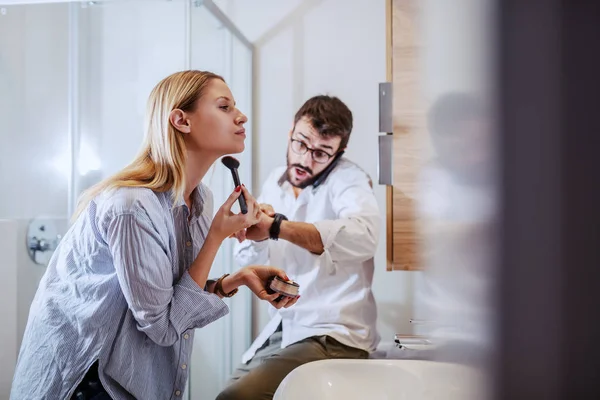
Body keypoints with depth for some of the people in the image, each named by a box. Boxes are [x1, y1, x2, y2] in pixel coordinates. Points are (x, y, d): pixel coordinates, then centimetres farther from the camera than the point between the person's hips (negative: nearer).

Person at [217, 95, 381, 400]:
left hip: (332, 337, -7)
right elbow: (249, 259, 5)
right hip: (282, 330, 7)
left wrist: (276, 226, -43)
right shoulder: (275, 181, 10)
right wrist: (253, 233, -19)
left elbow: (364, 236, -33)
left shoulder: (347, 178, -11)